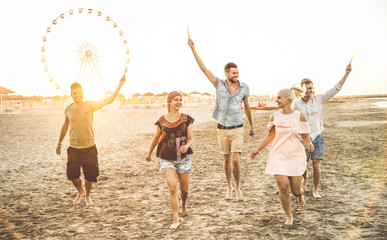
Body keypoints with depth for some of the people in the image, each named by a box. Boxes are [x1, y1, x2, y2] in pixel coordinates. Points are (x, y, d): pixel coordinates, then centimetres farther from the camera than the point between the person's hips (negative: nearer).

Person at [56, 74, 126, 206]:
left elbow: (108, 100, -17)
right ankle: (80, 191, 32)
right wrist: (59, 143, 25)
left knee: (90, 175, 5)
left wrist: (120, 85, -27)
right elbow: (65, 126, 19)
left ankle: (87, 196, 32)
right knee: (72, 174, 1)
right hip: (73, 149, 2)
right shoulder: (68, 109, 4)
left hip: (89, 148, -2)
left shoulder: (90, 105, -6)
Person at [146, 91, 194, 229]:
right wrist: (149, 153, 25)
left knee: (184, 189, 9)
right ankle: (176, 219, -5)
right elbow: (157, 138, 16)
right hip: (167, 159, -1)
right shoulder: (162, 120, 2)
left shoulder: (186, 119, 1)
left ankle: (184, 205, 43)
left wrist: (187, 145, -24)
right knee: (172, 188, -14)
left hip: (183, 158, 1)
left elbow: (191, 138, -1)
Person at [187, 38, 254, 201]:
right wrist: (193, 49, -14)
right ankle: (229, 187, 26)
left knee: (235, 160, -10)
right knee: (226, 160, 10)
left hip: (237, 129, -1)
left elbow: (247, 108, 11)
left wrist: (251, 126, 18)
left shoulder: (243, 88, -2)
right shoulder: (219, 84, -4)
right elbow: (203, 68, -8)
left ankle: (238, 188, 8)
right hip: (222, 129, 1)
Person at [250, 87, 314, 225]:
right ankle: (289, 216, 13)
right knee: (283, 187, -8)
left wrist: (309, 144, -18)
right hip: (279, 156, 1)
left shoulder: (299, 116, -3)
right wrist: (258, 149, 10)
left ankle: (300, 196, 41)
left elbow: (305, 136, 3)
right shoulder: (275, 117, 1)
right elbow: (270, 136, 12)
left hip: (296, 156, -1)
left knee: (295, 189, 1)